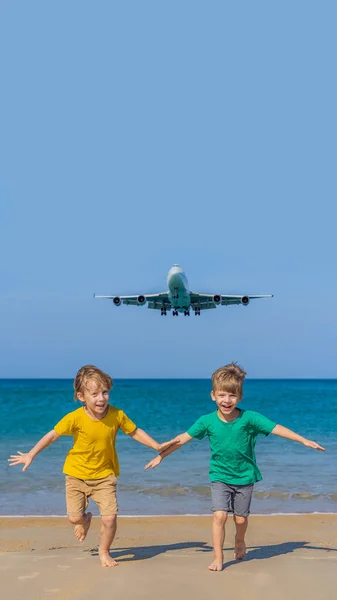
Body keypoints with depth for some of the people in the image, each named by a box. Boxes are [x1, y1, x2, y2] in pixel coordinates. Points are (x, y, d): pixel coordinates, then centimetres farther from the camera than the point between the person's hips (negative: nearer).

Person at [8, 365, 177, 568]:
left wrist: (157, 446, -3)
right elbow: (52, 435, -8)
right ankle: (86, 520, 41)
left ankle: (104, 551, 20)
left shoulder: (117, 415, -15)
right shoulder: (75, 418, -20)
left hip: (104, 476, 1)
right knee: (75, 518, 1)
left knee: (110, 517, -10)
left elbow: (135, 431, 0)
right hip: (77, 474, 0)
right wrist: (30, 455, -5)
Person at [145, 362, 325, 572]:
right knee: (219, 515, -13)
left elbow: (276, 428, -17)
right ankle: (218, 557, 1)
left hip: (244, 476, 0)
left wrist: (304, 440, -21)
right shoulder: (207, 421, -13)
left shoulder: (249, 418, -17)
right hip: (220, 477, 0)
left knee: (241, 518, 10)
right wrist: (161, 456, 0)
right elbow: (183, 438, -3)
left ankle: (239, 541, 42)